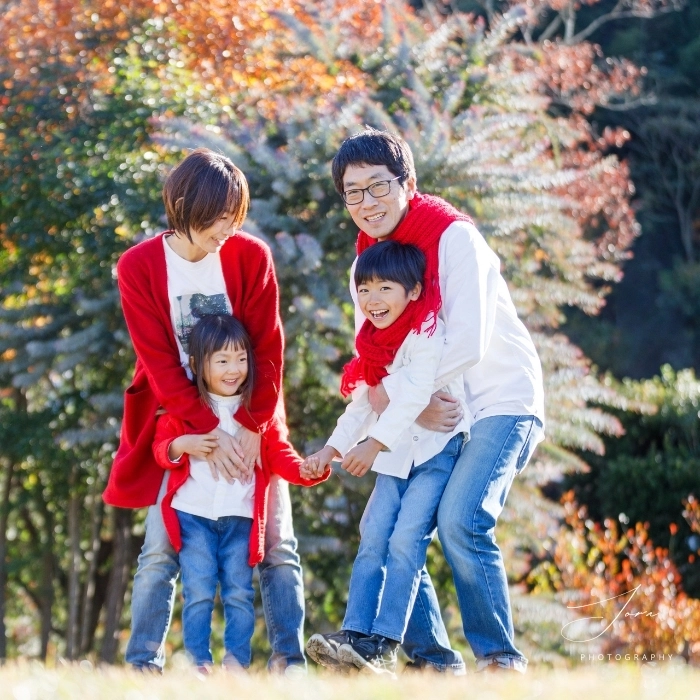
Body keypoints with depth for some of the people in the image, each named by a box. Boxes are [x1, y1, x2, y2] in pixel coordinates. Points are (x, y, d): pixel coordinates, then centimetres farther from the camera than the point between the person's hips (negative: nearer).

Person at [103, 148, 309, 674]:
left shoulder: (252, 257, -9)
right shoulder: (139, 267, -10)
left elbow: (267, 350, -8)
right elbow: (159, 363, -12)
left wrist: (253, 429, -18)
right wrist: (209, 433, -20)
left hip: (250, 422, 1)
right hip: (181, 423, -1)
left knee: (277, 545, -4)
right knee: (162, 547, -7)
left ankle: (289, 660, -1)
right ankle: (143, 664, -2)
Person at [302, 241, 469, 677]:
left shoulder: (427, 334, -14)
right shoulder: (374, 342, 12)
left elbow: (414, 396, -24)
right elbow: (363, 405, 15)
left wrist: (372, 444, -29)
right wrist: (331, 450, 3)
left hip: (438, 449, -8)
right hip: (396, 457, 8)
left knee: (406, 539, -17)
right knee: (372, 539, -5)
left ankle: (384, 645, -21)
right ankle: (355, 634, -11)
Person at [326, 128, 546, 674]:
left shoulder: (453, 236, -14)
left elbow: (468, 343, -23)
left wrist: (393, 394, -16)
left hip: (501, 403, -8)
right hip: (435, 419, 8)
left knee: (460, 521, -25)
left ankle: (501, 657, -17)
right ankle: (430, 659, 8)